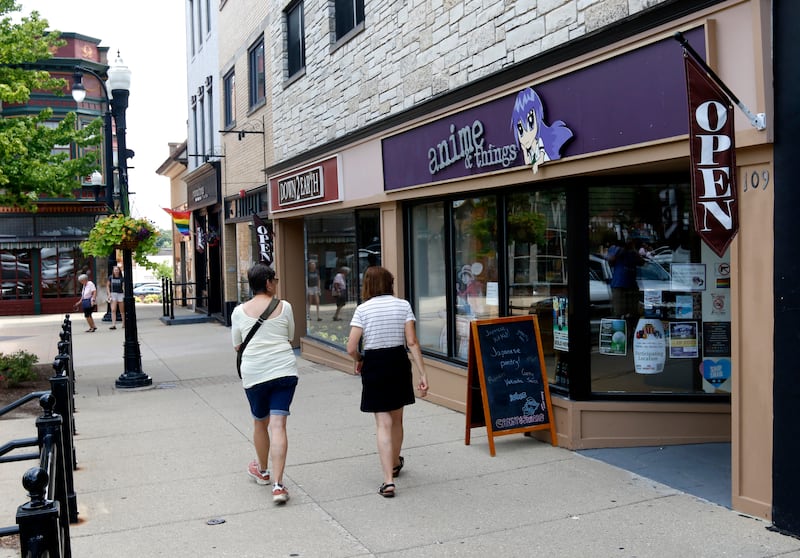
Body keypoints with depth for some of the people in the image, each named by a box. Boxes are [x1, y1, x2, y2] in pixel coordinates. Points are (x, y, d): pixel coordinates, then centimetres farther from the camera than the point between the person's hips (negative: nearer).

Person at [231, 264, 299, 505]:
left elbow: (237, 345, 11)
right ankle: (278, 484, -10)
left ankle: (262, 471, 40)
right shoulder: (284, 307, 1)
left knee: (260, 422, 19)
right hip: (284, 370, -1)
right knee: (278, 424, -4)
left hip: (253, 373, 1)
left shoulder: (240, 311, 2)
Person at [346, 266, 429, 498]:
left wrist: (359, 361, 10)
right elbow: (412, 343, -8)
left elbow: (351, 348, -11)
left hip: (374, 366, -3)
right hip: (399, 363, 3)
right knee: (397, 419, 21)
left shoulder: (362, 309, -6)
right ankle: (395, 463, 43)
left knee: (383, 424, 0)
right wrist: (422, 374, -7)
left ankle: (388, 481, -8)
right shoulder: (403, 305, -1)